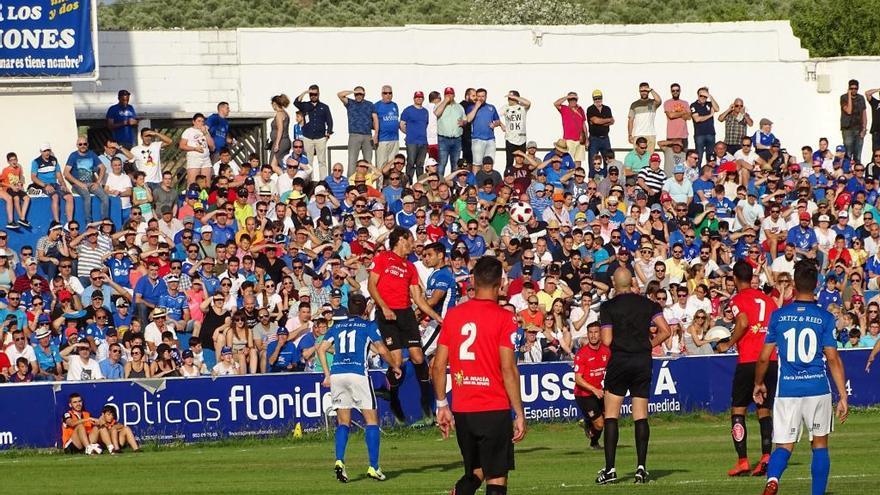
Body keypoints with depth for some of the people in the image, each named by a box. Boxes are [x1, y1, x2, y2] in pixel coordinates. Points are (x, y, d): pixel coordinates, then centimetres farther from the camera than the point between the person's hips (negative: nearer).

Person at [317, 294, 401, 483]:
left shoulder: (337, 326, 18)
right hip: (358, 373, -4)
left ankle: (339, 461, -9)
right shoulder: (369, 325, 7)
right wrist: (394, 366, 18)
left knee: (343, 422, 11)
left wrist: (327, 374, 19)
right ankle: (374, 467, -3)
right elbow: (382, 350, 2)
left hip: (336, 374, 4)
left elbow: (321, 348, 13)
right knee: (372, 420, 4)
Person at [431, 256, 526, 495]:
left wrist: (442, 406, 17)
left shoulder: (453, 315, 4)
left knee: (475, 473, 22)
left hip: (462, 411, 5)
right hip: (494, 412, -4)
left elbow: (439, 366, 6)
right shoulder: (504, 318, -9)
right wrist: (520, 414, -8)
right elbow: (508, 370, -13)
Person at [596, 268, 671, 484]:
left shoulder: (608, 307, -4)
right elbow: (665, 331, -2)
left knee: (611, 415, 2)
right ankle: (641, 468, 0)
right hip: (644, 361, 3)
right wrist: (649, 344, 12)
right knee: (641, 415, 6)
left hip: (619, 360, -3)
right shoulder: (648, 304, 5)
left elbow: (607, 340, -9)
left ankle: (610, 469, -5)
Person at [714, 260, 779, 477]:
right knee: (764, 410, 10)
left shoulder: (738, 299, -2)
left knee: (738, 410, 4)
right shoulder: (767, 299, 15)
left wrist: (728, 344, -7)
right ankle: (766, 457, -6)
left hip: (748, 360, -5)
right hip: (772, 359, 5)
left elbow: (743, 322, -19)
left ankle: (742, 461, -4)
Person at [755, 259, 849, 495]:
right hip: (818, 390, -1)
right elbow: (833, 360, -7)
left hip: (787, 390, 1)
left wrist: (759, 384, 23)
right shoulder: (825, 318, -4)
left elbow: (764, 357, 5)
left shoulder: (778, 316, 1)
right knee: (820, 443, 14)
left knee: (784, 446, 4)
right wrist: (843, 396, -3)